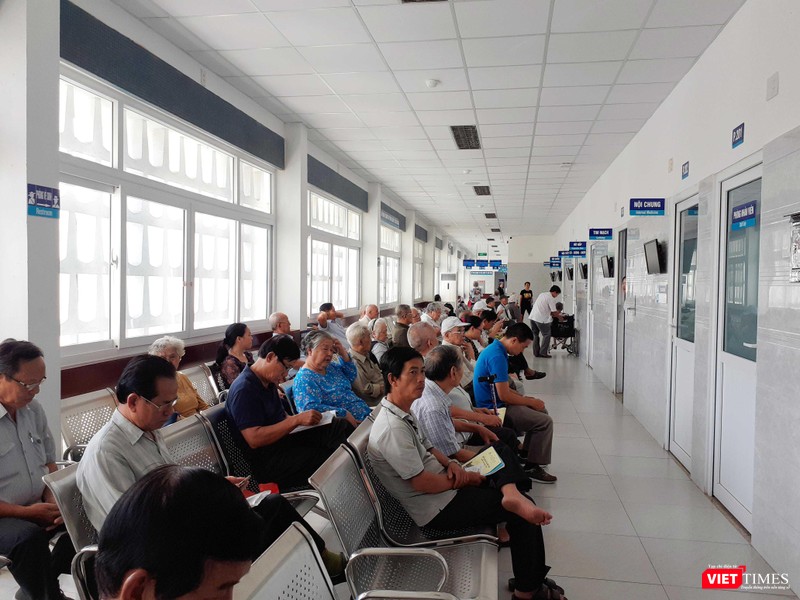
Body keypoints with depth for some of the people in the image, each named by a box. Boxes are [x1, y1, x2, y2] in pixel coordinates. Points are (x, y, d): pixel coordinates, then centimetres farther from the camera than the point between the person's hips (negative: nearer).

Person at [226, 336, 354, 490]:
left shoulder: (268, 383, 13)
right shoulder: (244, 389, -18)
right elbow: (254, 439, -25)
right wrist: (296, 420, -25)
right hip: (266, 461, -9)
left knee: (339, 426, -8)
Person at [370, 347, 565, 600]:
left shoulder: (403, 413, 5)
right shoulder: (392, 429, -27)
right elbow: (422, 483, -26)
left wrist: (450, 463, -4)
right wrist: (469, 478, -12)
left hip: (443, 483, 10)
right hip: (437, 508, -10)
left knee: (502, 452, 9)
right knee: (524, 514, -6)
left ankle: (511, 493, -20)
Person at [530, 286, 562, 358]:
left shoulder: (542, 294, 17)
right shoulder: (551, 299, -8)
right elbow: (554, 312, -9)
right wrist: (559, 316, 10)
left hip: (532, 316, 8)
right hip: (541, 319, -8)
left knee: (535, 334, 15)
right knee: (546, 335, 2)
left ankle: (536, 352, 18)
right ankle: (543, 353, 1)